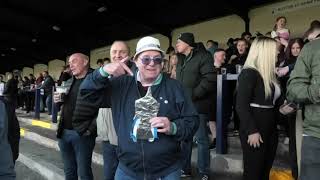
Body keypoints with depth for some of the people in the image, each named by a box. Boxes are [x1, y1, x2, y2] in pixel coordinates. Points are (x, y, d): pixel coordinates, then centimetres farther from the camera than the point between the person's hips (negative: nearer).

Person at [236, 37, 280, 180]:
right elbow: (241, 106, -20)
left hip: (270, 128, 8)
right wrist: (252, 131, -22)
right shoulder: (249, 73, -15)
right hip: (254, 130, -8)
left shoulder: (269, 73, 13)